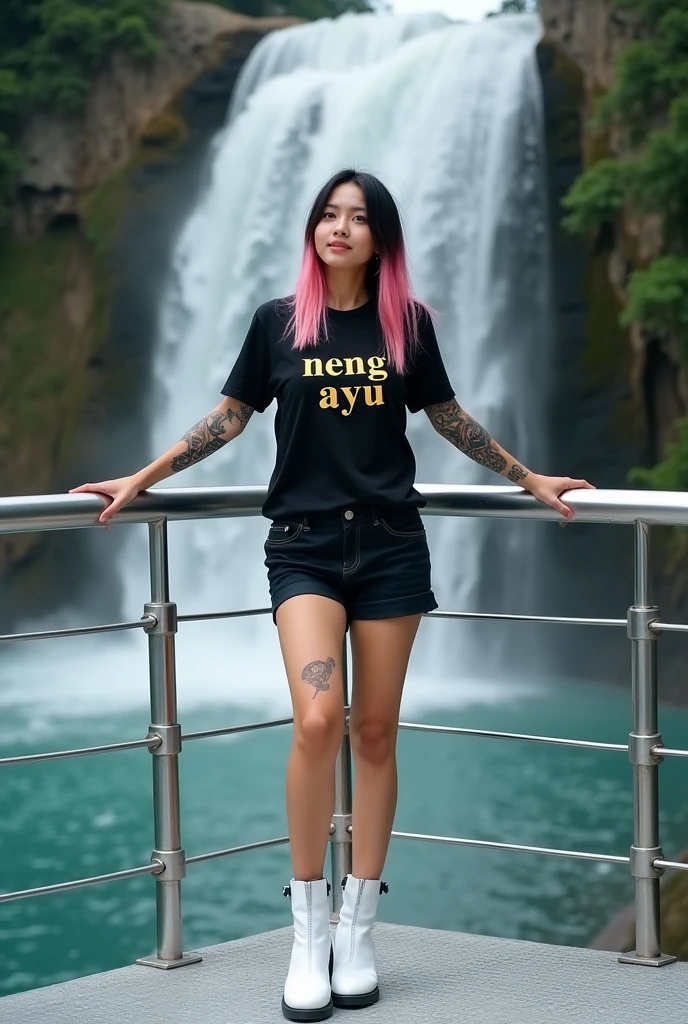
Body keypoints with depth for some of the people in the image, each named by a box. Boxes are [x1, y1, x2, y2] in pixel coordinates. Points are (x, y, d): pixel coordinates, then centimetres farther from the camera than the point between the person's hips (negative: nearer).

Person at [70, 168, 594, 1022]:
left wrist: (530, 481, 21)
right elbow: (228, 418, 9)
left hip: (390, 543, 2)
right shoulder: (277, 321, 3)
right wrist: (140, 480, 6)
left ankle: (358, 931, 13)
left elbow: (449, 419, 17)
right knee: (317, 721, -19)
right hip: (304, 544, -2)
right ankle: (307, 932, -6)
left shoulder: (407, 322, 6)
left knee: (375, 734, 3)